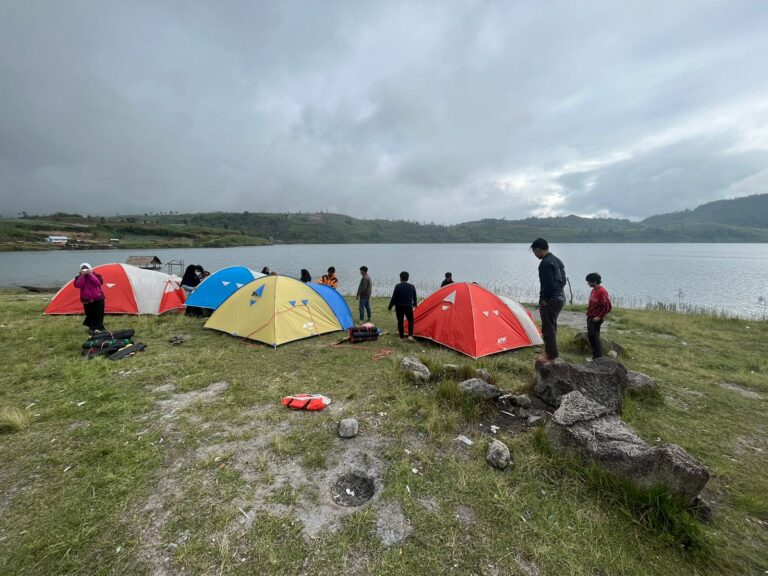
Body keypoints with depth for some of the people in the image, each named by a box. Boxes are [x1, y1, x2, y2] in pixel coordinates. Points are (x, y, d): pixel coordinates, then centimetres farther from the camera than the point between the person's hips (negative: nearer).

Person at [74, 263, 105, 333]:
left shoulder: (96, 275, 2)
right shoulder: (79, 277, 5)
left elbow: (98, 283, -18)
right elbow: (78, 285, -14)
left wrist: (90, 275, -19)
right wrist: (82, 276, -18)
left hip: (98, 298, -2)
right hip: (86, 300, 2)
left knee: (98, 314, -3)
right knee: (89, 314, 8)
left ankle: (98, 328, 2)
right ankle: (92, 327, 22)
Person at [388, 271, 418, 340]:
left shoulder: (398, 286, -10)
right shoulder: (412, 287, 2)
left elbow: (394, 298, -9)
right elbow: (414, 297, 13)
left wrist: (390, 307, -1)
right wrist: (414, 304, 32)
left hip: (399, 307, -2)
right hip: (408, 307, 2)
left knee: (400, 321, 9)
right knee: (410, 320, 15)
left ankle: (401, 337, 12)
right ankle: (410, 335, 1)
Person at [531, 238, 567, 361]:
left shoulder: (545, 263, -19)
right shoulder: (557, 260, 13)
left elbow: (548, 285, -23)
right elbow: (562, 281, 17)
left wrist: (543, 299, -13)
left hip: (551, 300, -10)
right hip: (561, 297, 10)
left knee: (548, 328, -1)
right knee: (552, 327, 18)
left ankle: (551, 355, 6)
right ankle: (550, 352, 28)